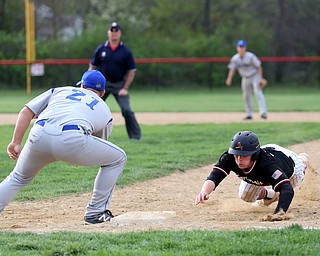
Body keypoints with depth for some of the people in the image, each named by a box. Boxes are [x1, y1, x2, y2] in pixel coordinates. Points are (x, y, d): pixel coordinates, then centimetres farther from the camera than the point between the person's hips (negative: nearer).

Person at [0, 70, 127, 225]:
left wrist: (16, 143, 17)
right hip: (73, 140, -3)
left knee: (19, 177, 29)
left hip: (39, 136, 3)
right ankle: (95, 213, 22)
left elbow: (26, 112, 20)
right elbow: (98, 152, 35)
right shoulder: (105, 111, 32)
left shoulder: (60, 91, 34)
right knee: (118, 158, 21)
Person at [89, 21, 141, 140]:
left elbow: (132, 71, -2)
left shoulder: (126, 51, -3)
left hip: (119, 84, -2)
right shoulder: (101, 49, 2)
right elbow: (92, 67, 7)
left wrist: (125, 89, -9)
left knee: (126, 110, -12)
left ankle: (136, 137, -3)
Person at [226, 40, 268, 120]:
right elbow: (232, 69, -2)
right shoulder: (235, 59, -6)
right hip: (245, 78, 6)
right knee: (246, 96, 9)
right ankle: (249, 114, 20)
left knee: (258, 92, -19)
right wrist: (229, 79, -18)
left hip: (255, 76, -6)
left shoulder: (251, 56, -20)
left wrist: (261, 78, -20)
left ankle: (263, 112, -27)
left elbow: (258, 67, -15)